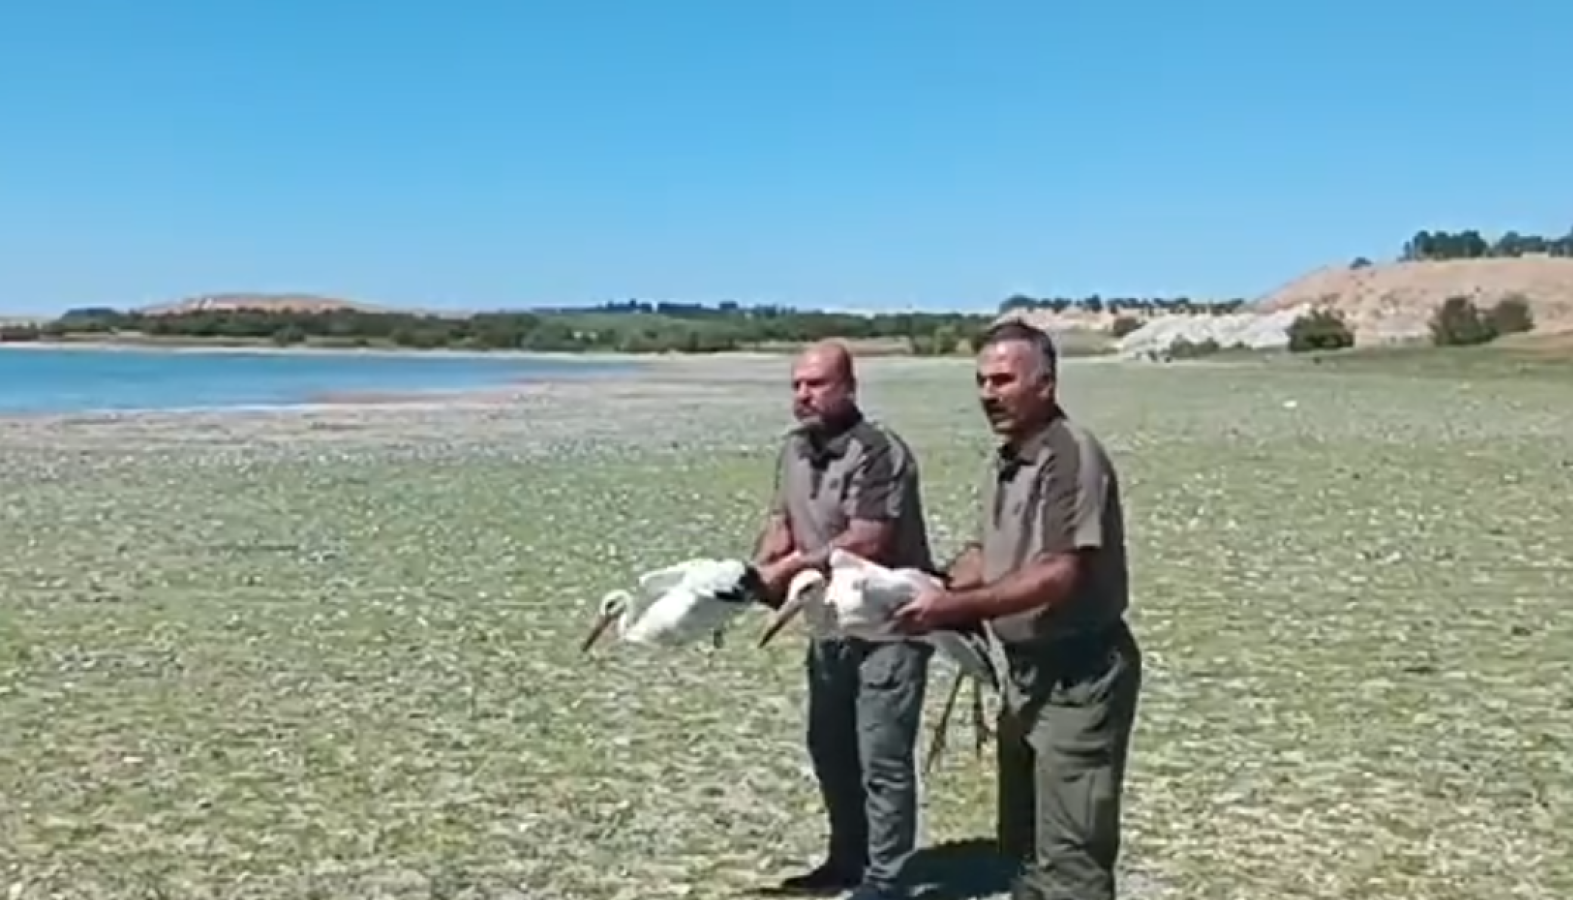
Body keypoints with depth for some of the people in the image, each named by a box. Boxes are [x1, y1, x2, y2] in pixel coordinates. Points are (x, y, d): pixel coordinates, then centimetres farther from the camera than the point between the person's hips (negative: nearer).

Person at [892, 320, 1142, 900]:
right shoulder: (1005, 460, 9)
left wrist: (957, 607, -25)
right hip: (1026, 670, 9)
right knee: (1023, 845, 20)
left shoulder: (1072, 455, -19)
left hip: (1079, 675, -9)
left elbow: (1060, 575, -26)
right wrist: (938, 590, -1)